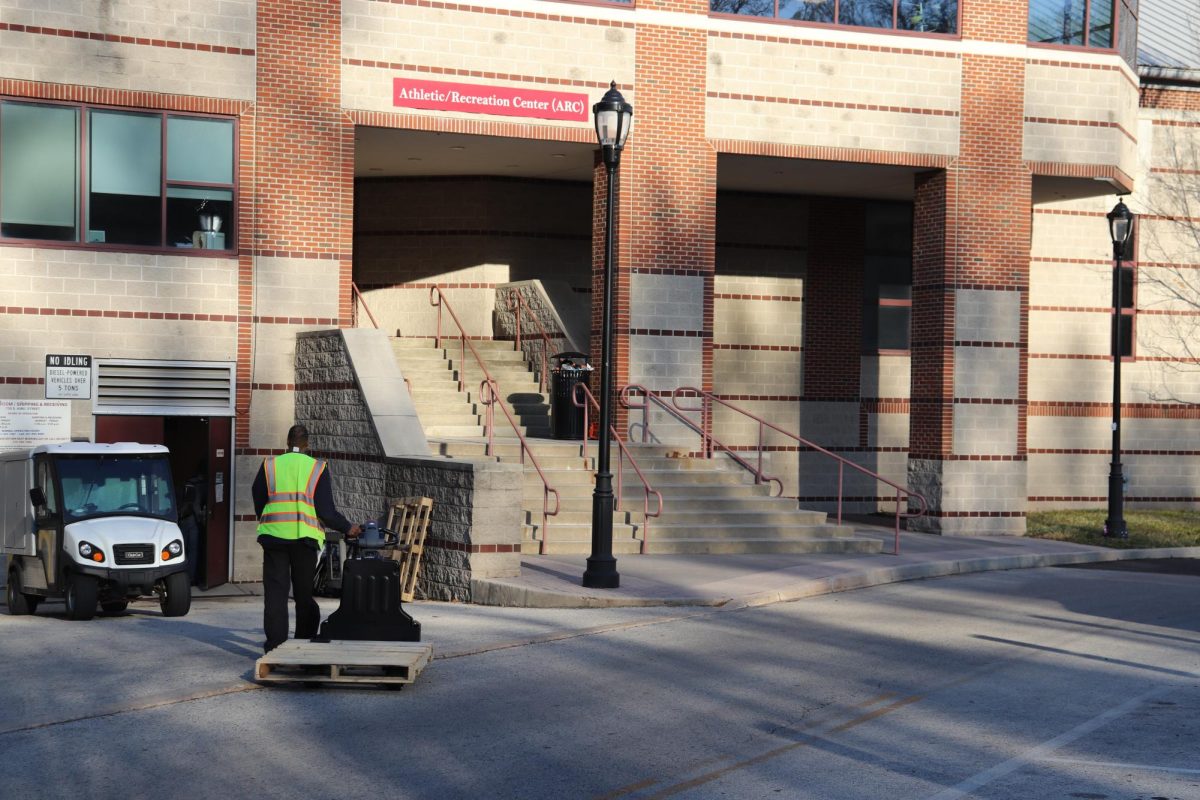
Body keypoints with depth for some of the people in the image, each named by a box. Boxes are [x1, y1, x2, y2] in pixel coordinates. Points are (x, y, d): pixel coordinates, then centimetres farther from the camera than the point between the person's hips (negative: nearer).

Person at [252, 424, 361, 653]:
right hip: (305, 538, 0)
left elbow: (258, 503, 11)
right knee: (304, 593, 10)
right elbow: (326, 511, -3)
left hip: (274, 536, 0)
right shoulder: (318, 468, 2)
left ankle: (275, 644, 1)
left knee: (275, 593, 3)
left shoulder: (269, 465, 5)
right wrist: (347, 528, 9)